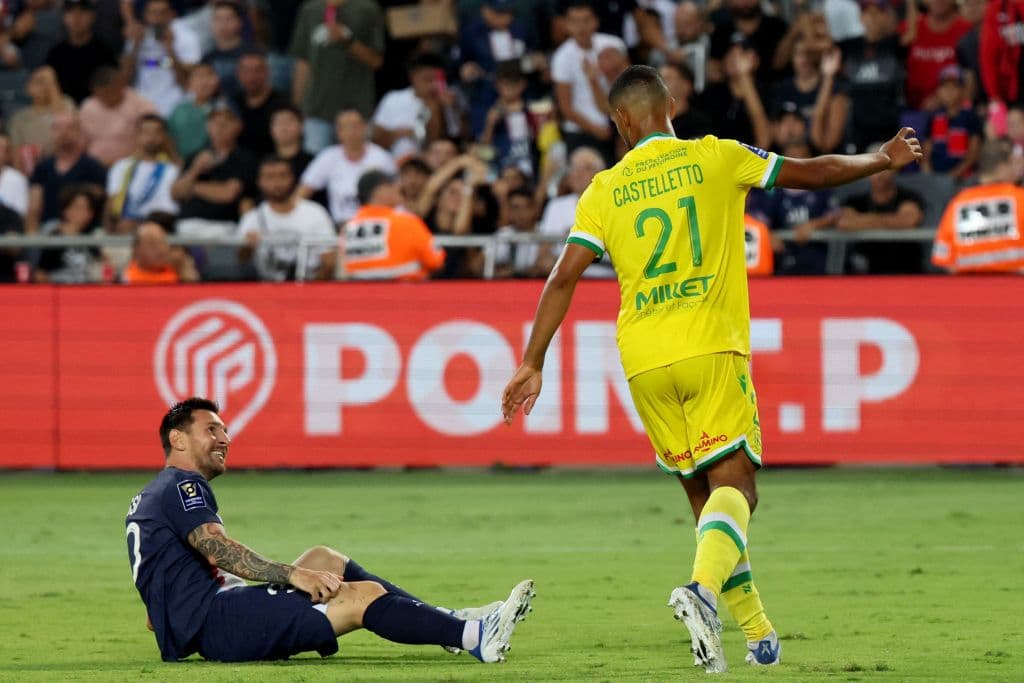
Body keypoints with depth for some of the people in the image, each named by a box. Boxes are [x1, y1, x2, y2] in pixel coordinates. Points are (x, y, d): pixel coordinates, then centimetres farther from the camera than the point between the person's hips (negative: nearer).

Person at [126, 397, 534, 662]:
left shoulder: (151, 497, 27)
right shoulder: (182, 485, -4)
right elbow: (217, 548, -19)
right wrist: (294, 575, -23)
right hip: (210, 620, -11)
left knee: (324, 560, 17)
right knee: (364, 596, -16)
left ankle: (449, 623, 11)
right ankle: (473, 637, -21)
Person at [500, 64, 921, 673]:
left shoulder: (606, 190, 9)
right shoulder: (716, 158, 5)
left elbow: (564, 277, 3)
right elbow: (814, 173, 12)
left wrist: (533, 364, 7)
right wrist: (882, 161, 29)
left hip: (644, 360, 3)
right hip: (712, 348, -3)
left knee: (702, 494, 14)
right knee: (734, 485, -8)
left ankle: (759, 635, 14)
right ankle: (704, 589, -37)